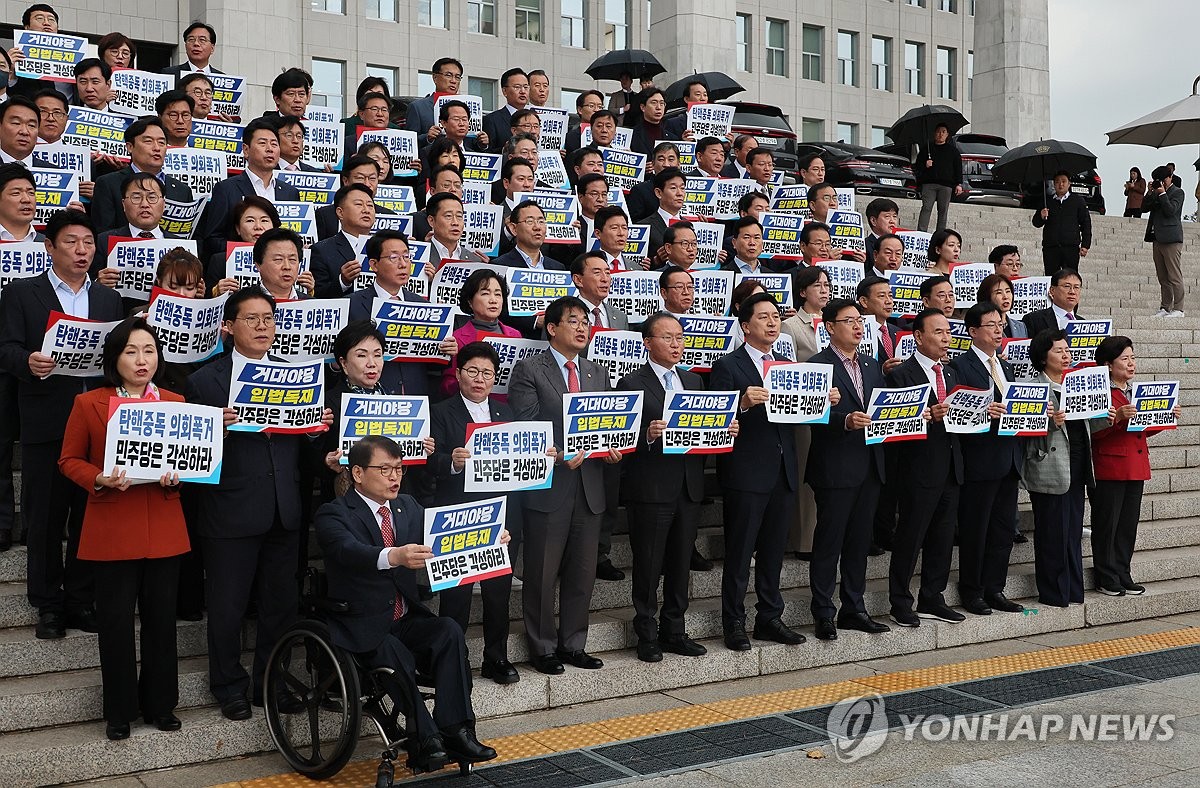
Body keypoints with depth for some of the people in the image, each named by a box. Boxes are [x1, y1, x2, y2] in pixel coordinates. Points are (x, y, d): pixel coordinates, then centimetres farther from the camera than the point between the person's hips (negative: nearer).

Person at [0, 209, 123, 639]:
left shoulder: (109, 299, 15)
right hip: (46, 422, -3)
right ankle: (47, 603, 14)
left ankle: (81, 598, 18)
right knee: (45, 516, 4)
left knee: (90, 514, 6)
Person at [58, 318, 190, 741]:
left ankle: (160, 704, 24)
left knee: (161, 619, 9)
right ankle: (120, 710, 20)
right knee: (116, 621, 5)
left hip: (163, 528, 2)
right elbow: (69, 460, 3)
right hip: (112, 529, -2)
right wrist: (99, 480, -15)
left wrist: (176, 477, -10)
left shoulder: (175, 402, 7)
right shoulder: (89, 404, 0)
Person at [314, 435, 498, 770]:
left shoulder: (408, 507, 13)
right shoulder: (333, 515, -8)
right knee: (397, 656, -32)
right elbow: (348, 550, -29)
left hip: (407, 621, 5)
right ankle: (428, 740, -21)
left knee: (450, 631, -23)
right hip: (363, 627, -5)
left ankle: (454, 731, -24)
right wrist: (394, 556, -51)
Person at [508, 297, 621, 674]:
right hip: (548, 486, -5)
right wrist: (559, 456, -20)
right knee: (542, 573, 3)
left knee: (582, 573, 11)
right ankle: (542, 648, 15)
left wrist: (611, 448, -4)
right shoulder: (529, 369, -3)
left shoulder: (598, 373, 16)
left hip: (589, 487, 6)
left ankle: (573, 645, 23)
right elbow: (526, 427, -10)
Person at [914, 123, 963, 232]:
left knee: (943, 210, -2)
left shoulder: (953, 150, 16)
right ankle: (921, 232, -17)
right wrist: (925, 165, -6)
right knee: (926, 208, -11)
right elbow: (917, 165, 17)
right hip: (929, 184, 0)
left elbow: (958, 168, 12)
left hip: (946, 185, 1)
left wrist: (959, 184, 3)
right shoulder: (926, 148, 16)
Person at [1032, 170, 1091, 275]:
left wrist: (1085, 245, 1)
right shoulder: (1047, 201, 15)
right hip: (1050, 248, 1)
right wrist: (1041, 217, -9)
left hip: (1071, 247, -1)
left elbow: (1086, 223, 9)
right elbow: (1036, 223, 15)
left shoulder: (1078, 200, 11)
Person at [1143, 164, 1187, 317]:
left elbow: (1171, 210, -14)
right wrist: (1151, 193, 1)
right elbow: (1145, 207, 11)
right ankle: (1165, 308, 12)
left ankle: (1178, 309, -7)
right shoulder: (1157, 192, 18)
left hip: (1171, 240, -7)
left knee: (1174, 276, -8)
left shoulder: (1177, 192, -1)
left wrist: (1162, 194, -11)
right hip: (1157, 239, 7)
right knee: (1163, 278, 9)